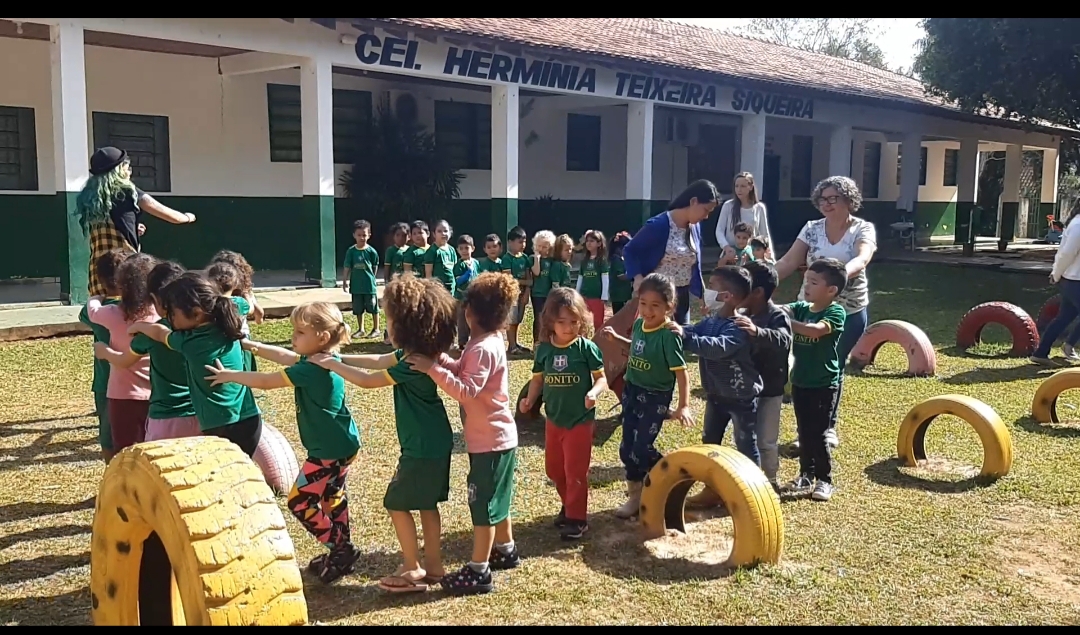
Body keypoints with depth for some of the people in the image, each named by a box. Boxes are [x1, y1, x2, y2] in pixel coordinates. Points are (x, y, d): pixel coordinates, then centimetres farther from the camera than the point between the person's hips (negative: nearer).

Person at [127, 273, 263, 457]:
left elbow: (159, 332, 11)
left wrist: (139, 326, 30)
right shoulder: (227, 330, 3)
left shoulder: (190, 343, -12)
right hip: (250, 421, 8)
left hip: (224, 429, -8)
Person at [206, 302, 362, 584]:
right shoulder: (325, 361, 2)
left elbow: (266, 382, -19)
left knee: (300, 502, 0)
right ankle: (342, 551, 33)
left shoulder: (311, 370, -25)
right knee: (333, 497, 21)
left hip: (329, 450, -10)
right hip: (342, 444, 10)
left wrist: (229, 375, -9)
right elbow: (285, 356, 13)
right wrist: (251, 346, 12)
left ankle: (341, 549, 9)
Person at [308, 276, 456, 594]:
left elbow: (367, 380, -16)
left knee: (397, 503, 3)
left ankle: (413, 569, 13)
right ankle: (433, 565, 27)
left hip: (422, 447, -10)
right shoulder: (415, 353, 4)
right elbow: (378, 361, 15)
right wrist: (340, 358, 11)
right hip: (434, 442, 10)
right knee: (427, 503, 17)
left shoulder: (412, 365, -24)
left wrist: (332, 365, -4)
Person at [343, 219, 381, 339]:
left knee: (373, 307, 5)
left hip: (369, 285, -2)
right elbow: (347, 268, -2)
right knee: (358, 309, 11)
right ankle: (360, 329, 24)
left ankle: (376, 329, 17)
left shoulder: (371, 251, -8)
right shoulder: (351, 251, -4)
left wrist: (370, 277, 8)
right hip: (356, 285, 2)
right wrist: (346, 282, -5)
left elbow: (375, 267, 4)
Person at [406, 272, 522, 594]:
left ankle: (478, 572, 8)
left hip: (490, 440, -10)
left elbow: (466, 391, -30)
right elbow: (463, 371, 7)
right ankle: (505, 550, 39)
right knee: (496, 499, 23)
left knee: (482, 504, -1)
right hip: (498, 436, 10)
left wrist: (433, 369, -31)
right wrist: (438, 358, -5)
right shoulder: (490, 341, 7)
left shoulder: (482, 348, -24)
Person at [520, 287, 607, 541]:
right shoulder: (544, 349, -3)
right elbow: (538, 379, 6)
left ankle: (576, 518, 17)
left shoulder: (587, 348, -14)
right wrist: (529, 400, -10)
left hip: (581, 420, -5)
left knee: (575, 471, 3)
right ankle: (569, 505, 39)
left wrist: (593, 393, -29)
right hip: (553, 419, 5)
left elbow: (601, 378, -10)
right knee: (554, 469, 18)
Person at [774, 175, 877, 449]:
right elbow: (788, 263, -6)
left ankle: (828, 425, 28)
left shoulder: (863, 229, -9)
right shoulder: (812, 229, 0)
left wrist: (842, 273, -51)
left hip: (849, 312, -2)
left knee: (834, 367, 11)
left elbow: (861, 259, -29)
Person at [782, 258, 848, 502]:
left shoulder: (835, 313, -15)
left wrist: (787, 322, -42)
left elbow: (816, 330, -34)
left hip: (824, 385, -6)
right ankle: (806, 474, 29)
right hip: (800, 382, 6)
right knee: (804, 431, 15)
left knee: (817, 433, -1)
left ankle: (824, 480, 13)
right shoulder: (801, 308, 3)